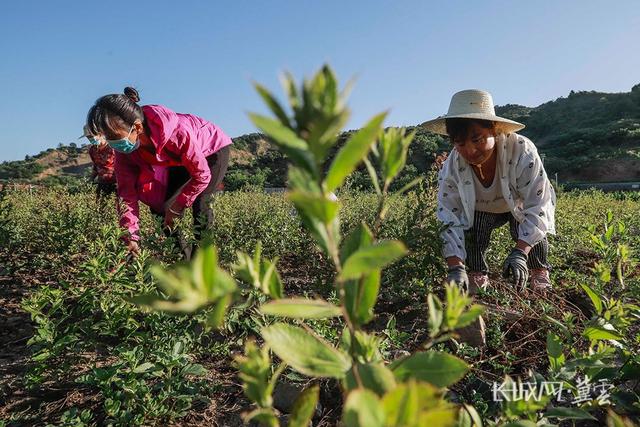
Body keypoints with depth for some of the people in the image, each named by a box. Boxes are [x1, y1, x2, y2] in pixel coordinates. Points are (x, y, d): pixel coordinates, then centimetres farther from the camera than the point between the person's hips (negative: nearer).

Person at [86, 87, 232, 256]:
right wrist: (131, 237, -28)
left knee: (200, 204, -19)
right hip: (182, 160, 6)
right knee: (165, 206, -3)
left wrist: (176, 207, -23)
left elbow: (202, 176, -29)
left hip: (214, 149, -6)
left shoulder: (178, 134, -42)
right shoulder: (124, 147, -23)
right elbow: (127, 190, -19)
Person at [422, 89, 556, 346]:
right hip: (481, 209, 1)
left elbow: (537, 207, -35)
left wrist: (519, 253, -48)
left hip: (522, 204, -1)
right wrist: (456, 268, -43)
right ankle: (478, 286, -7)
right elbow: (449, 220, -29)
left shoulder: (522, 151, -37)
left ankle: (541, 280, -7)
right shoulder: (451, 167, -30)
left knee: (533, 231, -26)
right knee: (472, 232, -23)